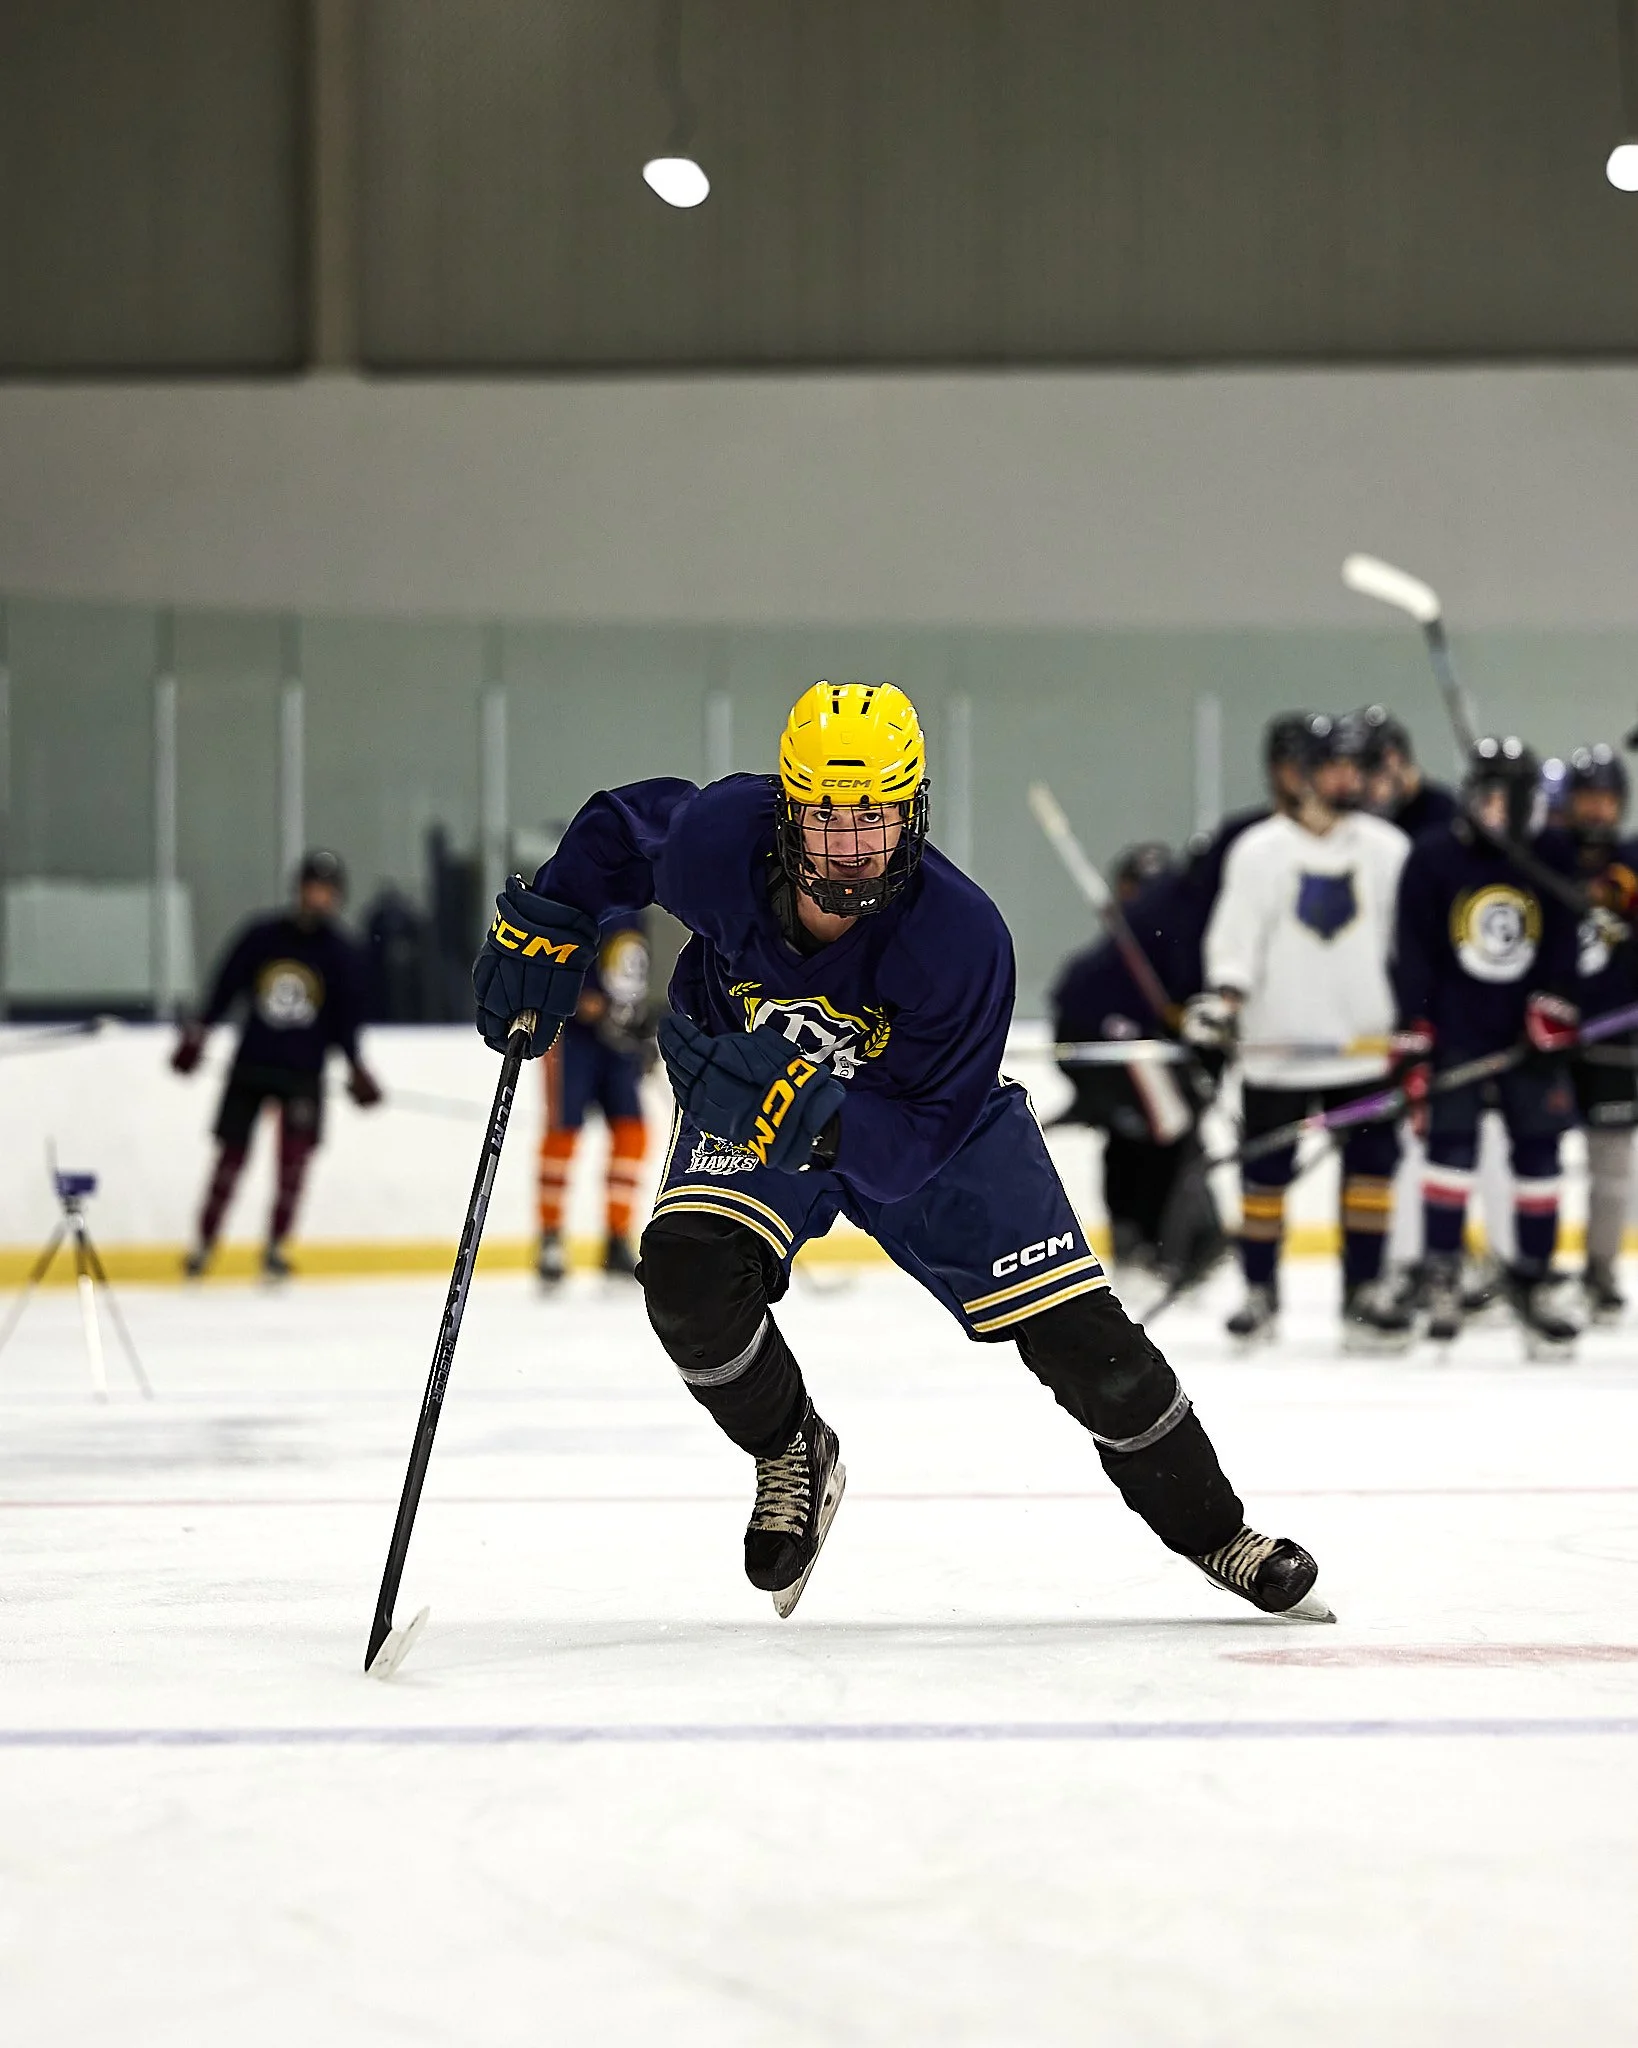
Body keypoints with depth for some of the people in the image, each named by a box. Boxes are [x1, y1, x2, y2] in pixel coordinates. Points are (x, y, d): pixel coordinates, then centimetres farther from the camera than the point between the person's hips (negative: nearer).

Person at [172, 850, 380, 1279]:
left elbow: (347, 1018, 2)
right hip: (250, 1063, 1)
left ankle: (275, 1247, -3)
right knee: (232, 1151, 3)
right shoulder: (262, 937, 0)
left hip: (303, 1071, 0)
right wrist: (198, 1034, 3)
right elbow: (226, 987, 6)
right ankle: (204, 1242, 13)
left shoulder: (344, 954, 0)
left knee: (294, 1155, -10)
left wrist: (355, 1067, -4)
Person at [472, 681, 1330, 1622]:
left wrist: (810, 1112, -49)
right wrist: (543, 926, -13)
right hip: (747, 1097, 1)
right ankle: (793, 1458, 4)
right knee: (690, 1278, -27)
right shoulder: (719, 840, -30)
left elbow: (922, 1138, -33)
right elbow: (619, 826, -5)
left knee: (1080, 1335, -5)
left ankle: (1214, 1531, 20)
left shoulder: (962, 935, -35)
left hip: (925, 1112, -1)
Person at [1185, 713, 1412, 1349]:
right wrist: (1223, 998, -20)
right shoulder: (1258, 851, -2)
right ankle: (1260, 1291, 14)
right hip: (1277, 1045, -2)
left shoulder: (1387, 848, 6)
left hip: (1363, 1040, 2)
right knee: (1266, 1170, 3)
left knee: (1372, 1161, 0)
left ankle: (1364, 1289, 8)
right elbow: (1235, 937, -5)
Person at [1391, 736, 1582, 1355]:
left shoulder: (1552, 861, 4)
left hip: (1528, 1035, 3)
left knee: (1538, 1153, 4)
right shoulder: (1433, 857, -4)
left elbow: (1563, 945, 6)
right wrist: (1411, 1037, -8)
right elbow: (1411, 953, -4)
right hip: (1454, 1030, -3)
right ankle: (1441, 1275, 0)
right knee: (1451, 1146, -9)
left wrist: (1554, 1008, -9)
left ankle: (1533, 1278, 13)